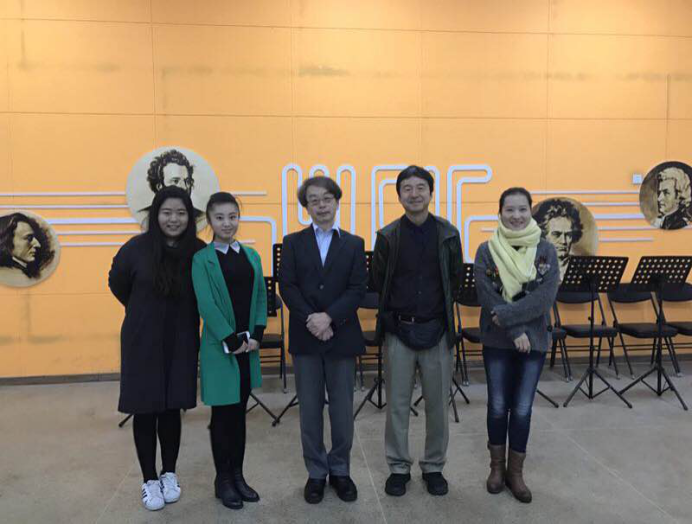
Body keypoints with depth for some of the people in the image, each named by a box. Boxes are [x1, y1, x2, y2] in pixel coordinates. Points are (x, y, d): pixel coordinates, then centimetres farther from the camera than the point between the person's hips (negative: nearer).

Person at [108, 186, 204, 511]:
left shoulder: (199, 251, -10)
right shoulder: (137, 247, -12)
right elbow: (117, 284, 6)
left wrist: (181, 316, 3)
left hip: (182, 342, 1)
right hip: (142, 341, -1)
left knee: (172, 408, 11)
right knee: (145, 409, 7)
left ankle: (169, 474, 30)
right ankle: (149, 480, 25)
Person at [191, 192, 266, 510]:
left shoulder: (251, 255, 9)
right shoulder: (202, 259, -5)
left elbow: (261, 297, 6)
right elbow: (206, 305, -12)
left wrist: (256, 335, -5)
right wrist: (231, 340, -15)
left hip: (248, 346, 4)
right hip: (220, 347, -4)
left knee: (239, 413, 13)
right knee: (222, 415, 6)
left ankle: (238, 475, 27)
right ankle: (223, 479, 22)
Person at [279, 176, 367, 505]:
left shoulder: (354, 244, 5)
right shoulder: (293, 242, 5)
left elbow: (358, 290, -4)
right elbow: (287, 287, -4)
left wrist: (328, 317, -17)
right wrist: (310, 320, -16)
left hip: (342, 336, 0)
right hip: (305, 337, 0)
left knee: (342, 410, 8)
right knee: (310, 410, 9)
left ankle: (340, 470, 26)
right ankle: (316, 472, 24)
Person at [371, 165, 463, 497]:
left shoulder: (448, 234, -1)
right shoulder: (387, 236, -4)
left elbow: (455, 280, 9)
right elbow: (378, 283, 5)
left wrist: (437, 307, 11)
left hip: (436, 329, 1)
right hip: (399, 330, 0)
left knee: (437, 404, 10)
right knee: (397, 404, 8)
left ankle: (434, 467, 29)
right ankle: (399, 467, 26)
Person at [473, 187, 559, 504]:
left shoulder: (546, 250, -3)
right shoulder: (487, 251, -5)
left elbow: (545, 298, -13)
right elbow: (488, 298, -11)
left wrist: (507, 316, -19)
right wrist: (516, 332, -16)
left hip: (535, 340, 1)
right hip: (496, 341, 0)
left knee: (522, 409, 8)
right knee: (498, 406, 10)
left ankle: (516, 471, 27)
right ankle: (497, 466, 30)